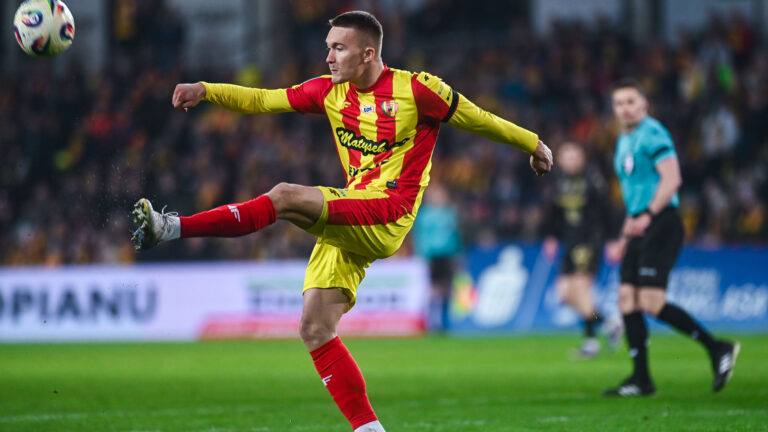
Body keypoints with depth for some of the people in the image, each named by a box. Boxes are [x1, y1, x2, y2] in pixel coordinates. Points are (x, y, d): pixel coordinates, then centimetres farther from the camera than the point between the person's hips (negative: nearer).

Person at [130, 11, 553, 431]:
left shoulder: (415, 89, -3)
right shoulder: (331, 92, 13)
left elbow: (476, 119, 9)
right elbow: (263, 100, 12)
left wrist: (533, 145, 18)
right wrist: (205, 91, -2)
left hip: (387, 216, -7)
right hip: (349, 223, 7)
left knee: (285, 197, -26)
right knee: (314, 330, -4)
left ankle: (172, 228, -28)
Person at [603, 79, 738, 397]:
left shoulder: (652, 133, -8)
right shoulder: (624, 142, 21)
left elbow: (671, 179, -20)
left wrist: (647, 216, -29)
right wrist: (625, 239, 27)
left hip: (660, 224, -9)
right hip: (640, 228, 9)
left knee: (651, 303, -16)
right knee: (627, 299, 2)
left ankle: (717, 349, -7)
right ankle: (641, 380, 5)